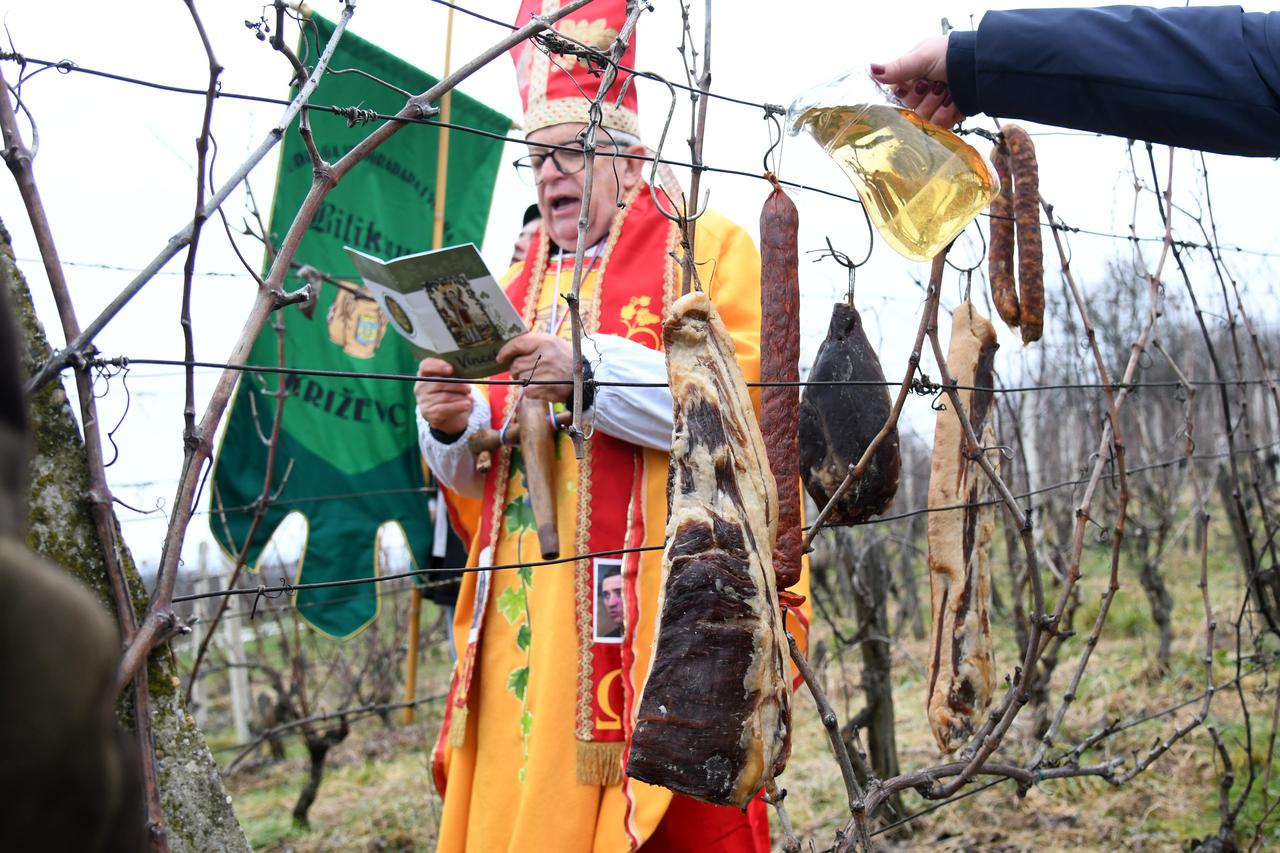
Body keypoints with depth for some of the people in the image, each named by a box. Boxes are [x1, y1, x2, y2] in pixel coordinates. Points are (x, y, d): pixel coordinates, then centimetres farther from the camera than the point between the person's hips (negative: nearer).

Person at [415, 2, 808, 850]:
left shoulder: (708, 247, 6)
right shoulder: (524, 285, 21)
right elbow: (479, 474, 20)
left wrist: (592, 371, -19)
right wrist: (455, 426, -3)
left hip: (666, 607, -4)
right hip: (533, 613, 5)